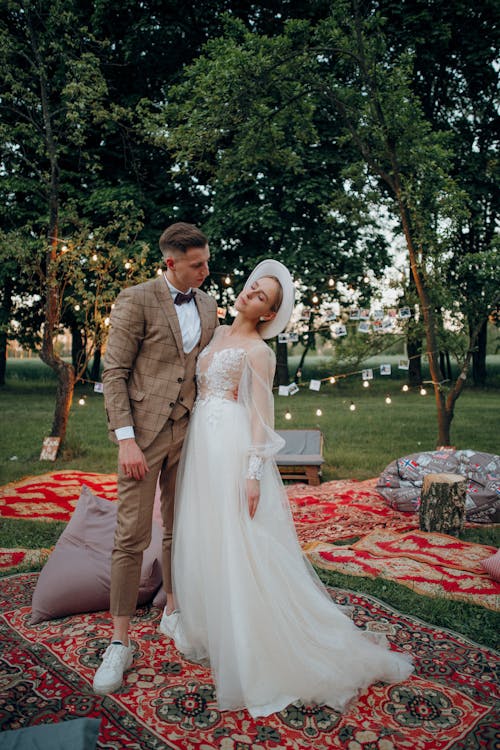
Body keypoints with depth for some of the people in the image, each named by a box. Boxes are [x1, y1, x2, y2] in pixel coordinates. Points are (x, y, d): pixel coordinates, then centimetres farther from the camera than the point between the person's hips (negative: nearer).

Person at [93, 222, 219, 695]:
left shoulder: (207, 305, 10)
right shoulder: (136, 300, -8)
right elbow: (114, 374, -10)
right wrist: (125, 440, -17)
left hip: (189, 431, 5)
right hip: (144, 433, -5)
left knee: (179, 529, 16)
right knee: (132, 536, -1)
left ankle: (173, 611, 35)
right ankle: (120, 642, 12)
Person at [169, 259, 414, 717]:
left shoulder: (258, 350, -9)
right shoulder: (220, 333, 14)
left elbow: (261, 416, -13)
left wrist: (253, 474, -20)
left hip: (232, 445, -8)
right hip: (202, 440, 8)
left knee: (238, 547, -3)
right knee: (205, 539, 15)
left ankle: (252, 650, 11)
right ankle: (210, 627, 33)